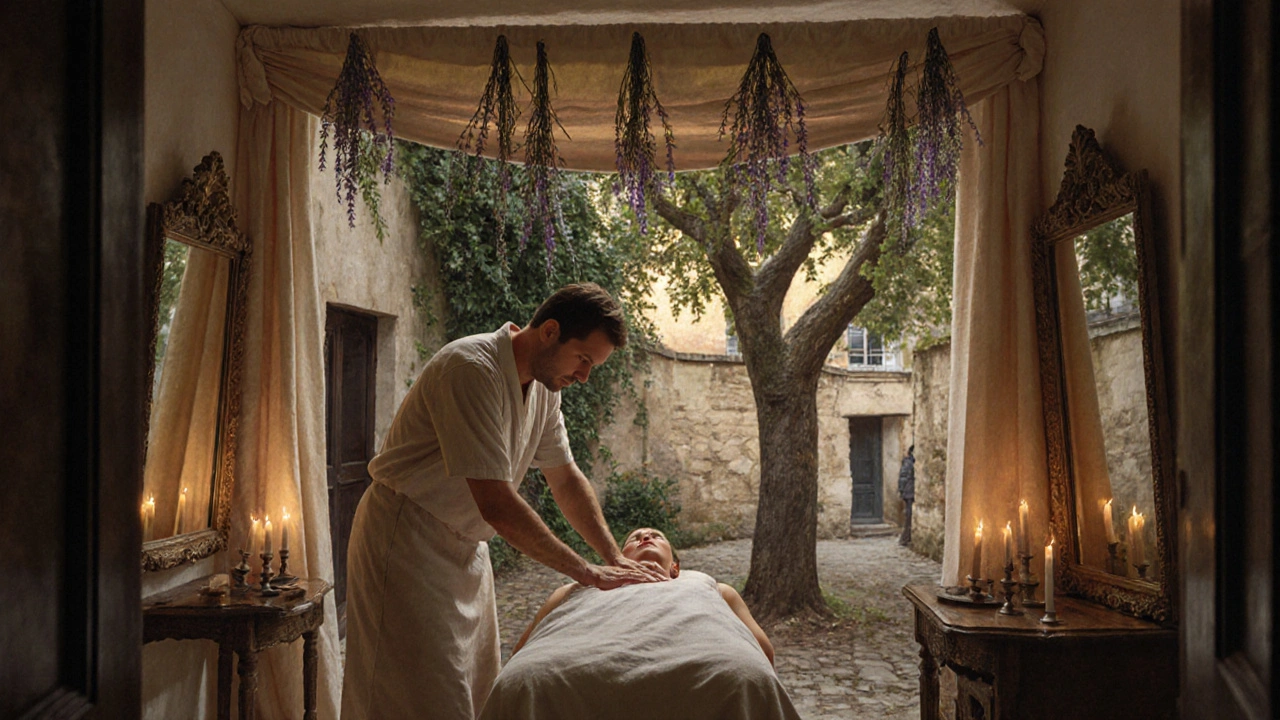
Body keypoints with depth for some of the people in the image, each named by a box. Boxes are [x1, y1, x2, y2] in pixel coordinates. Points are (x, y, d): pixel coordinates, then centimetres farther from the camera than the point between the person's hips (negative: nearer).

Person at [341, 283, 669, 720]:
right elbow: (496, 505, -31)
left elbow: (566, 479, 10)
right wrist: (588, 573, -25)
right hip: (407, 541, -8)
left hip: (466, 545, 9)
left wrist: (616, 560, -1)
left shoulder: (544, 383, 1)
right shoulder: (471, 368, -27)